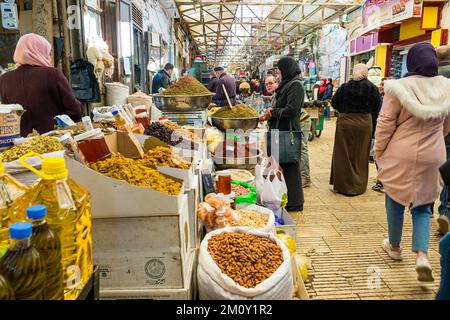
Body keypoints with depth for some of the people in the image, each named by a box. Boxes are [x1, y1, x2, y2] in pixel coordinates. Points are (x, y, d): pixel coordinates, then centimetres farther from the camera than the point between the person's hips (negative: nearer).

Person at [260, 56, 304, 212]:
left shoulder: (295, 85, -13)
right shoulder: (287, 83, 16)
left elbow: (291, 110, -20)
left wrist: (272, 113, -9)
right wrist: (271, 110, 0)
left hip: (288, 131, -9)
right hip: (280, 130, 9)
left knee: (290, 167, -1)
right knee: (283, 165, 15)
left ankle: (294, 203, 11)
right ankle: (286, 198, 28)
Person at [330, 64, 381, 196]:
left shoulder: (344, 87, -9)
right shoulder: (372, 88, -5)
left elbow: (334, 103, -1)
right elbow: (376, 106, 4)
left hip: (345, 123, -1)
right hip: (364, 124, 2)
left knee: (343, 155, 9)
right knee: (361, 156, 11)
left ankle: (342, 185, 15)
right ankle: (359, 186, 19)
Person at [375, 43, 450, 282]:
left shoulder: (399, 88, -13)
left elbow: (385, 124, -11)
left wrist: (378, 152, 1)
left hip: (400, 155, -3)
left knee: (395, 200, 15)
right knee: (423, 206, 15)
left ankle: (394, 246, 32)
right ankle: (422, 254, -1)